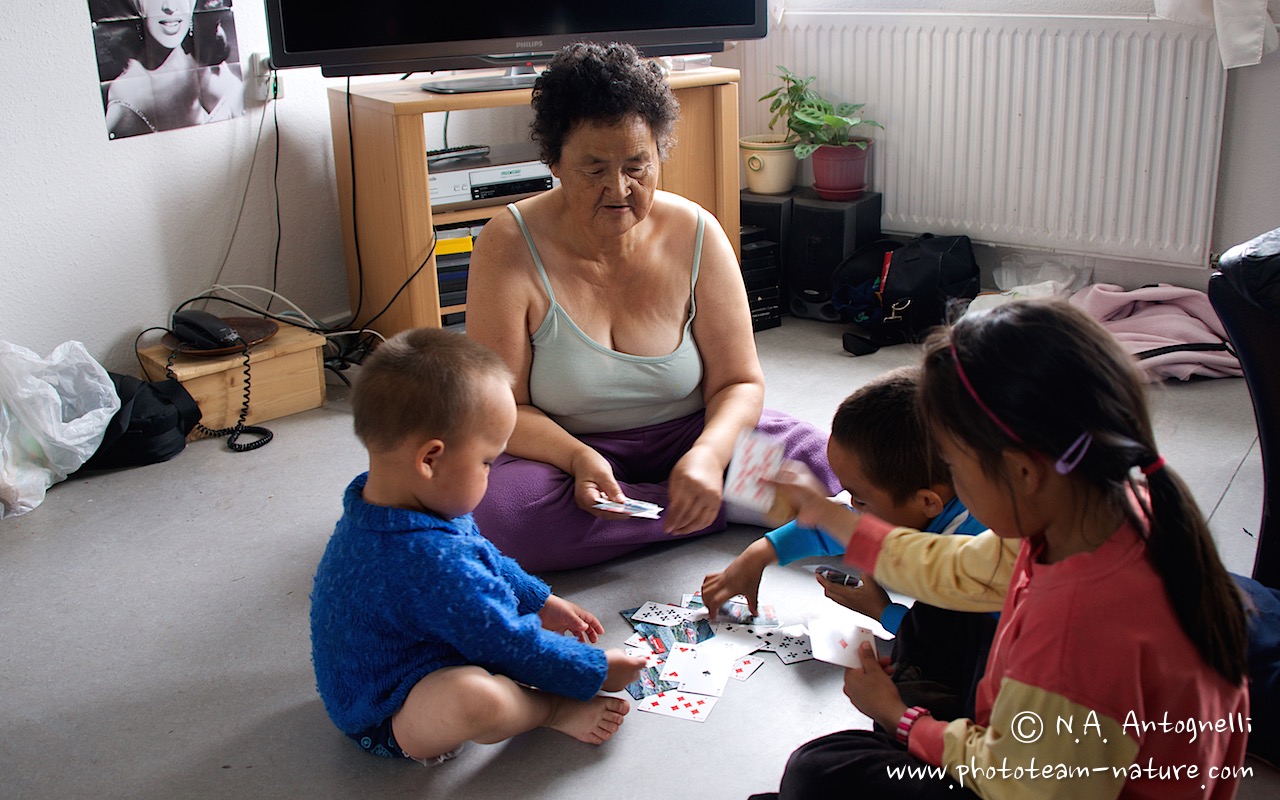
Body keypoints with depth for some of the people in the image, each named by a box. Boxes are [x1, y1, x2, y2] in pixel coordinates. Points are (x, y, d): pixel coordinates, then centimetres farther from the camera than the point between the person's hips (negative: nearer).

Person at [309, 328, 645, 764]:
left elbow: (487, 561, 14)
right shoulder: (430, 562, -37)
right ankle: (553, 710, -8)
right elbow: (508, 644, -25)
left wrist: (541, 601, 20)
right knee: (476, 697, -40)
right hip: (385, 722, -11)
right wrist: (593, 673, -12)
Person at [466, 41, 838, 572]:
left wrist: (708, 454, -28)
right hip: (563, 450, 1)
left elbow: (739, 383, -6)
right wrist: (578, 459, -32)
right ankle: (732, 510, -18)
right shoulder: (509, 248, -15)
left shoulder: (695, 234, -8)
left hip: (685, 435, 0)